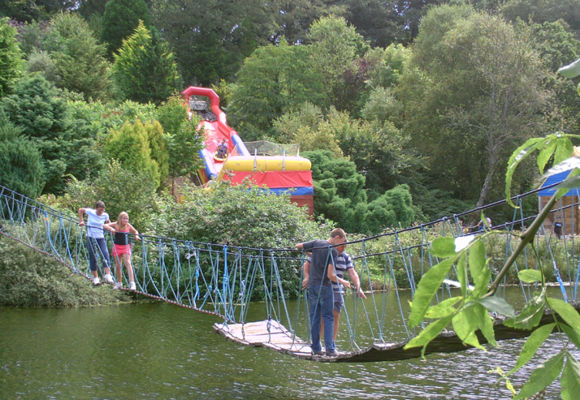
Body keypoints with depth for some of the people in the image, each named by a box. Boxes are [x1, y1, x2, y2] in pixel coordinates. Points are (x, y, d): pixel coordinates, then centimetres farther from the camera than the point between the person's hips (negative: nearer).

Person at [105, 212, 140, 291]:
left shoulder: (128, 226, -6)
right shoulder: (115, 225, -9)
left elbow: (135, 231, 11)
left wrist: (136, 235, -10)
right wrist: (110, 228, -32)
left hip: (126, 247, -1)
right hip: (117, 246, 1)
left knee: (128, 263, -15)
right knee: (118, 265, 10)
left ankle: (132, 283, -20)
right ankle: (119, 283, 25)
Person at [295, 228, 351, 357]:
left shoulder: (316, 243, 4)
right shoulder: (333, 251, -12)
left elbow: (298, 246, 11)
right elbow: (330, 275, -16)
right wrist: (342, 282, 1)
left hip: (312, 285, 6)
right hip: (324, 286, -6)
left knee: (314, 317, 9)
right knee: (328, 317, 1)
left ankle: (316, 348, 11)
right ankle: (330, 348, -3)